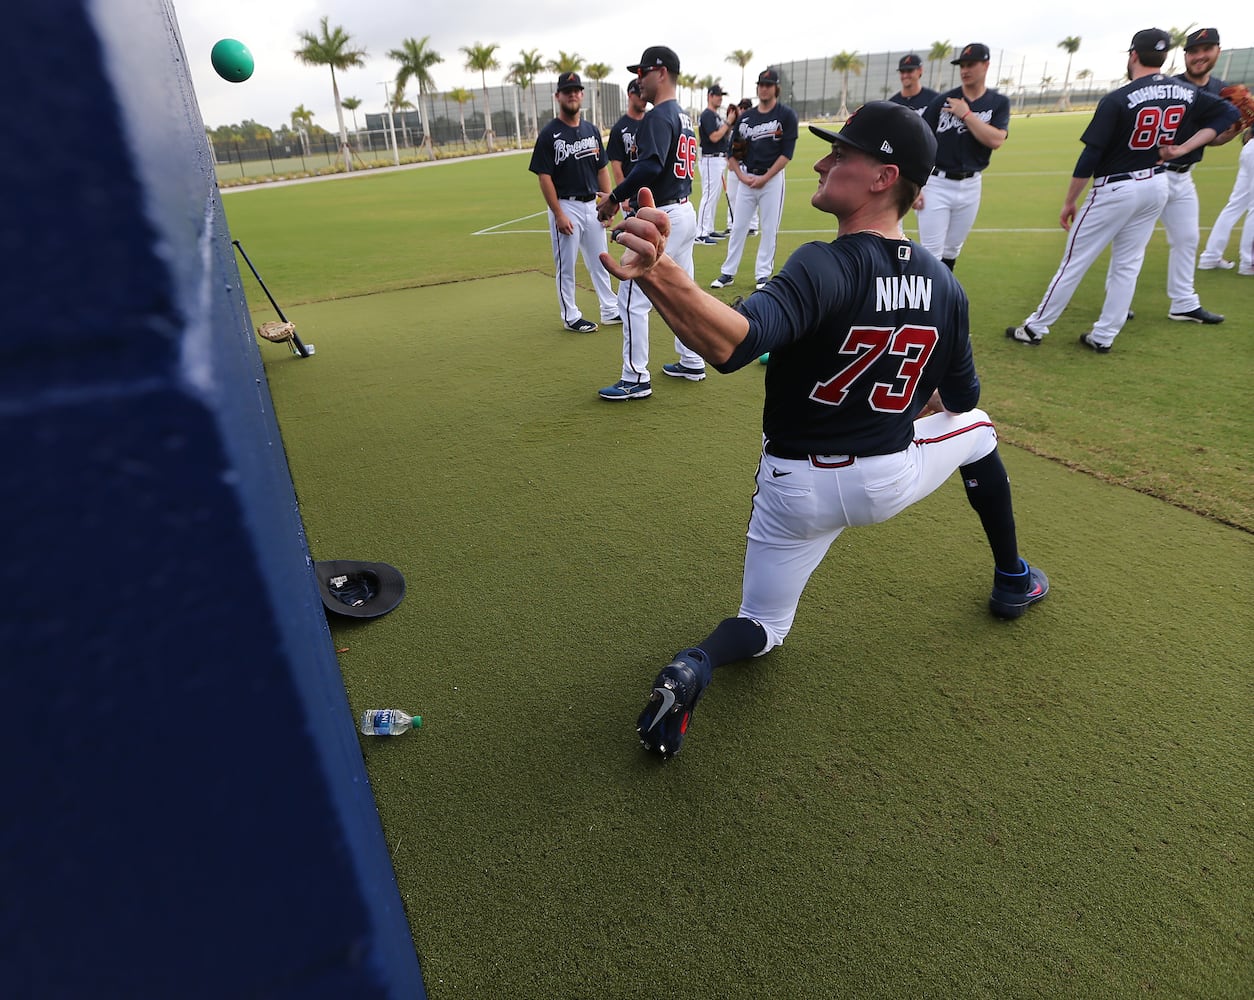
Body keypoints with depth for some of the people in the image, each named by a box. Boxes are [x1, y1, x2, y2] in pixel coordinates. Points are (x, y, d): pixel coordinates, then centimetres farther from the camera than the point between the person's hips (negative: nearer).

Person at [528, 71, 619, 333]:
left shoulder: (592, 130, 10)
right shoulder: (549, 134, -7)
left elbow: (602, 169, 14)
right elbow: (544, 177, -11)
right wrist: (558, 215, -17)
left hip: (592, 205, 6)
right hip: (566, 206, -6)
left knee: (600, 261, 13)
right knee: (566, 266, 2)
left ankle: (610, 311, 23)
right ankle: (571, 317, 13)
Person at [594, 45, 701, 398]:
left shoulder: (658, 116, -14)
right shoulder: (684, 117, 16)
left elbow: (650, 165, -29)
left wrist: (614, 198, -21)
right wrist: (630, 197, 14)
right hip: (685, 211, 10)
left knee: (633, 295, -5)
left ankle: (636, 379, -1)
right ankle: (692, 363, 26)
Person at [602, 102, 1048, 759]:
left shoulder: (827, 267, -24)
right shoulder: (945, 287, -4)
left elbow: (736, 341, -45)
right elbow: (961, 398, 10)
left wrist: (656, 273, -58)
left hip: (798, 492, -3)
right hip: (891, 481, 4)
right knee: (975, 429, 36)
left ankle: (696, 666, -18)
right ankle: (1013, 582, 45)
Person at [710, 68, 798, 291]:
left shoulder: (786, 115, -1)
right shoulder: (745, 117, 10)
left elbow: (787, 152, -8)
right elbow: (733, 152, 11)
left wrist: (764, 178, -12)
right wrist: (741, 176, -4)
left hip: (772, 178, -3)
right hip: (746, 178, 3)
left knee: (769, 229, 0)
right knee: (738, 226, 4)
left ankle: (763, 274, 9)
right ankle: (728, 273, 11)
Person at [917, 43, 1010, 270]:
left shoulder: (999, 103, 4)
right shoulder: (942, 101, -2)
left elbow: (996, 140, -12)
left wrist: (966, 114, -13)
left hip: (971, 186, 3)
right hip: (936, 184, -3)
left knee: (951, 252, 14)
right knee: (931, 254, -7)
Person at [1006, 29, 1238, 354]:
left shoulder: (1117, 99, -15)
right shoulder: (1185, 93, 3)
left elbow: (1090, 157, -17)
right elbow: (1228, 113, 10)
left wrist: (1069, 202, -9)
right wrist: (1182, 149, 5)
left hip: (1115, 189, -6)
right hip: (1157, 186, 6)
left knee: (1074, 262, 0)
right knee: (1128, 265, 11)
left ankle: (1035, 328, 7)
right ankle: (1103, 337, 13)